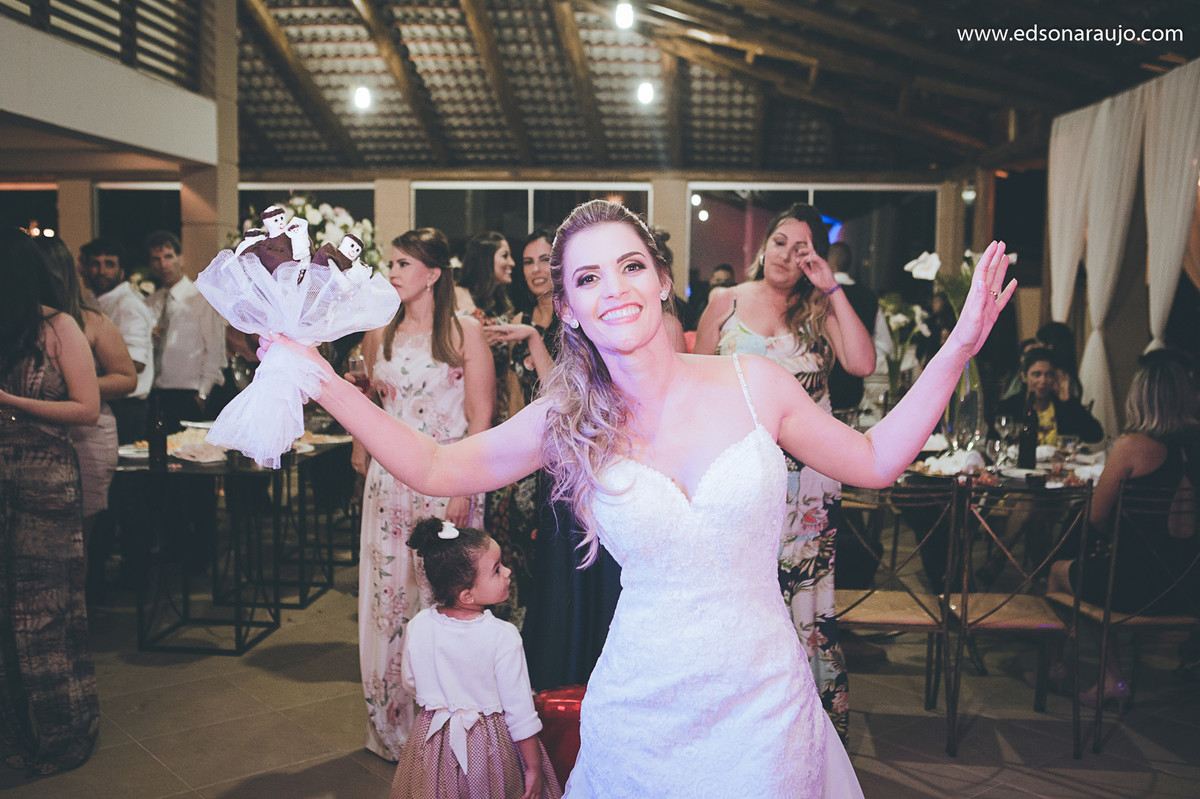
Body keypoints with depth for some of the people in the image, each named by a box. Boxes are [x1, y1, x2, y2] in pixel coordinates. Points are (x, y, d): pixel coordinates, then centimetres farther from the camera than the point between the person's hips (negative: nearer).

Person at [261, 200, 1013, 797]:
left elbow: (875, 460, 4)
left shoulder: (753, 382, -7)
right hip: (641, 708, 0)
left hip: (763, 699, 0)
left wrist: (959, 347, -3)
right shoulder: (565, 422, -7)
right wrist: (322, 380, -5)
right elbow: (434, 467, 2)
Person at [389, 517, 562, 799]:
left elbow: (410, 683, 3)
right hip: (488, 746, -3)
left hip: (433, 741, 4)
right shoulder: (503, 637, -25)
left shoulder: (418, 626, -14)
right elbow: (520, 711, -19)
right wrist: (534, 768, -6)